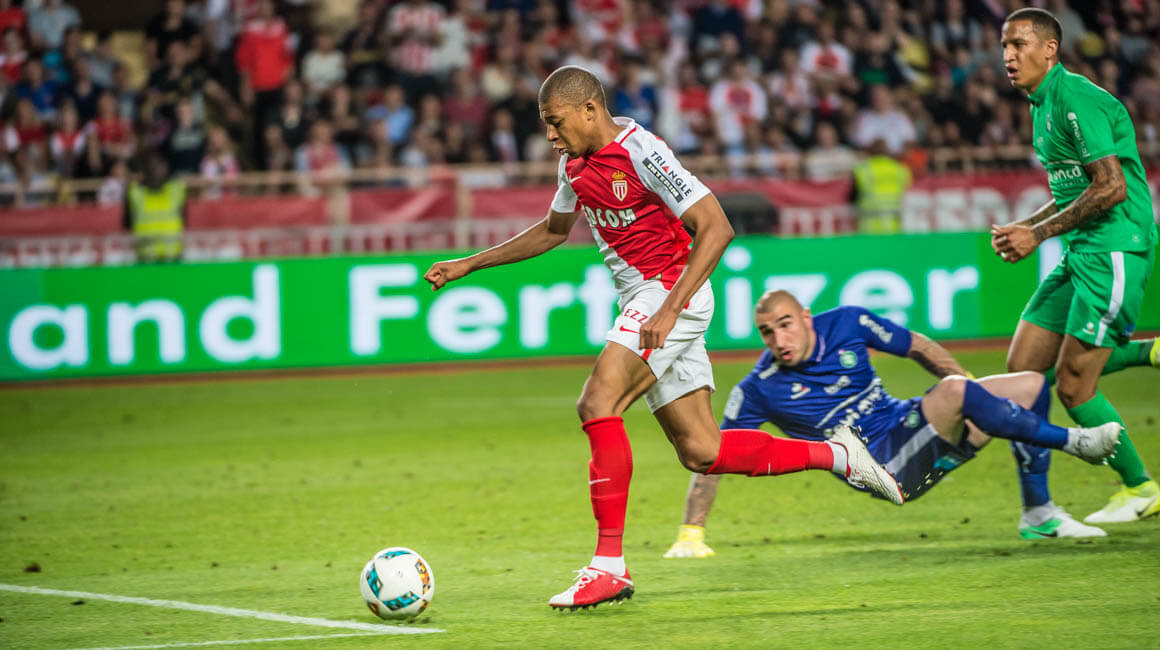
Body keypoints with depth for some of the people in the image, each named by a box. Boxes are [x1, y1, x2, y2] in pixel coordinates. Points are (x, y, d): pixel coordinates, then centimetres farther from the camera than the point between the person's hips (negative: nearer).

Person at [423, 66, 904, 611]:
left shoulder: (641, 153, -17)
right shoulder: (575, 163, 9)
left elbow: (716, 228, -20)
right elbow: (553, 231, 29)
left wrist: (669, 309, -27)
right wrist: (470, 264, 24)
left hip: (672, 291, -9)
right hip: (643, 301, 9)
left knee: (597, 403, -22)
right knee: (700, 450, 5)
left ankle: (609, 566, -22)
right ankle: (837, 455, 19)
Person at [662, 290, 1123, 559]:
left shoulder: (847, 324, -3)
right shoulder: (759, 391, -13)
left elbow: (921, 348, 10)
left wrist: (978, 399, 14)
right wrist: (691, 534, -12)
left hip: (910, 424, 6)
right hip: (887, 470, -6)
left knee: (1031, 385, 0)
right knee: (952, 392, -32)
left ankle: (1038, 516, 8)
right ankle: (1071, 441, -18)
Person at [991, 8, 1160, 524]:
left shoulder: (1075, 100, -15)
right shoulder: (1044, 105, 16)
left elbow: (1112, 188, -21)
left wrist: (1039, 234, -16)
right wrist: (1022, 229, 8)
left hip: (1115, 250, -10)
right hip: (1081, 253, 10)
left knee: (1073, 386, -9)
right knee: (1024, 366, 4)